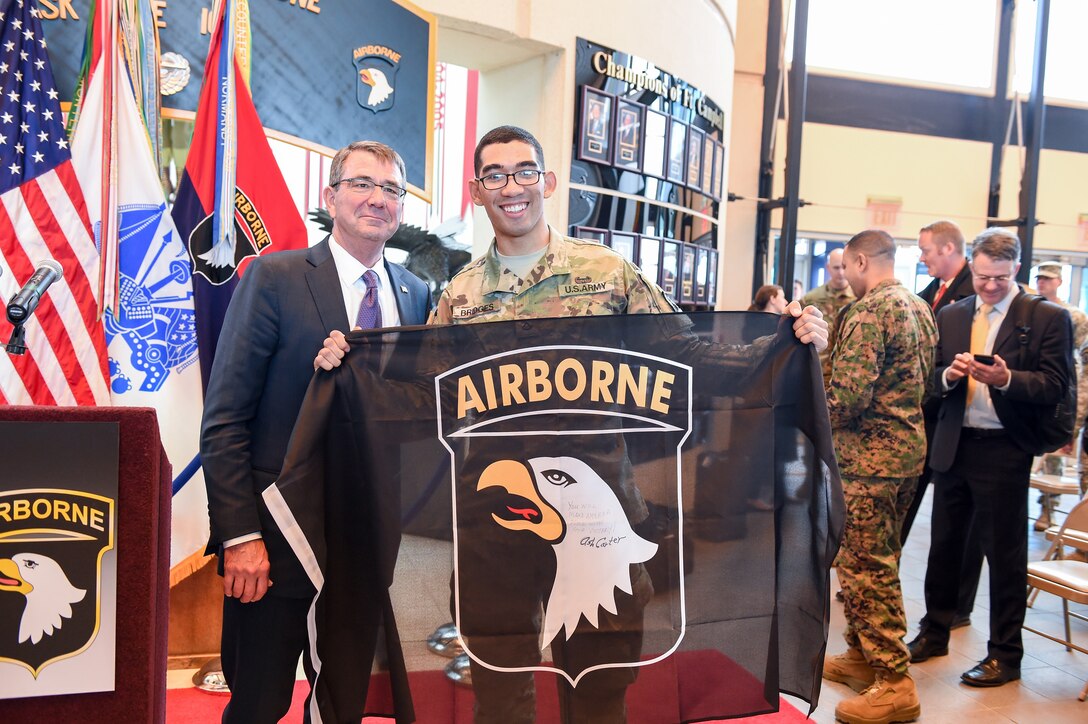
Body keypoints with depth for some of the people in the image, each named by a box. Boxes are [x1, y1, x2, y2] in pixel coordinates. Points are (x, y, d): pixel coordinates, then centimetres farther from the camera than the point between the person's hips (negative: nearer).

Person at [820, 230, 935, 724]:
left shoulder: (868, 311, -17)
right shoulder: (920, 308, 12)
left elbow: (849, 395, -23)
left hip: (870, 454, -10)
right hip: (909, 446, 10)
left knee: (865, 568, -1)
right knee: (876, 561, 18)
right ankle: (862, 656, 30)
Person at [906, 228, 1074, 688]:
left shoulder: (1048, 318, -4)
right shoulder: (950, 316, 9)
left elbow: (1055, 387, -10)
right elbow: (932, 378, 7)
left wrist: (1006, 378, -25)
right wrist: (949, 374, -14)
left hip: (1004, 451, -4)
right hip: (952, 445, 5)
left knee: (1004, 553, 5)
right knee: (944, 544, 15)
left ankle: (1005, 653, 20)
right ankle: (934, 632, 31)